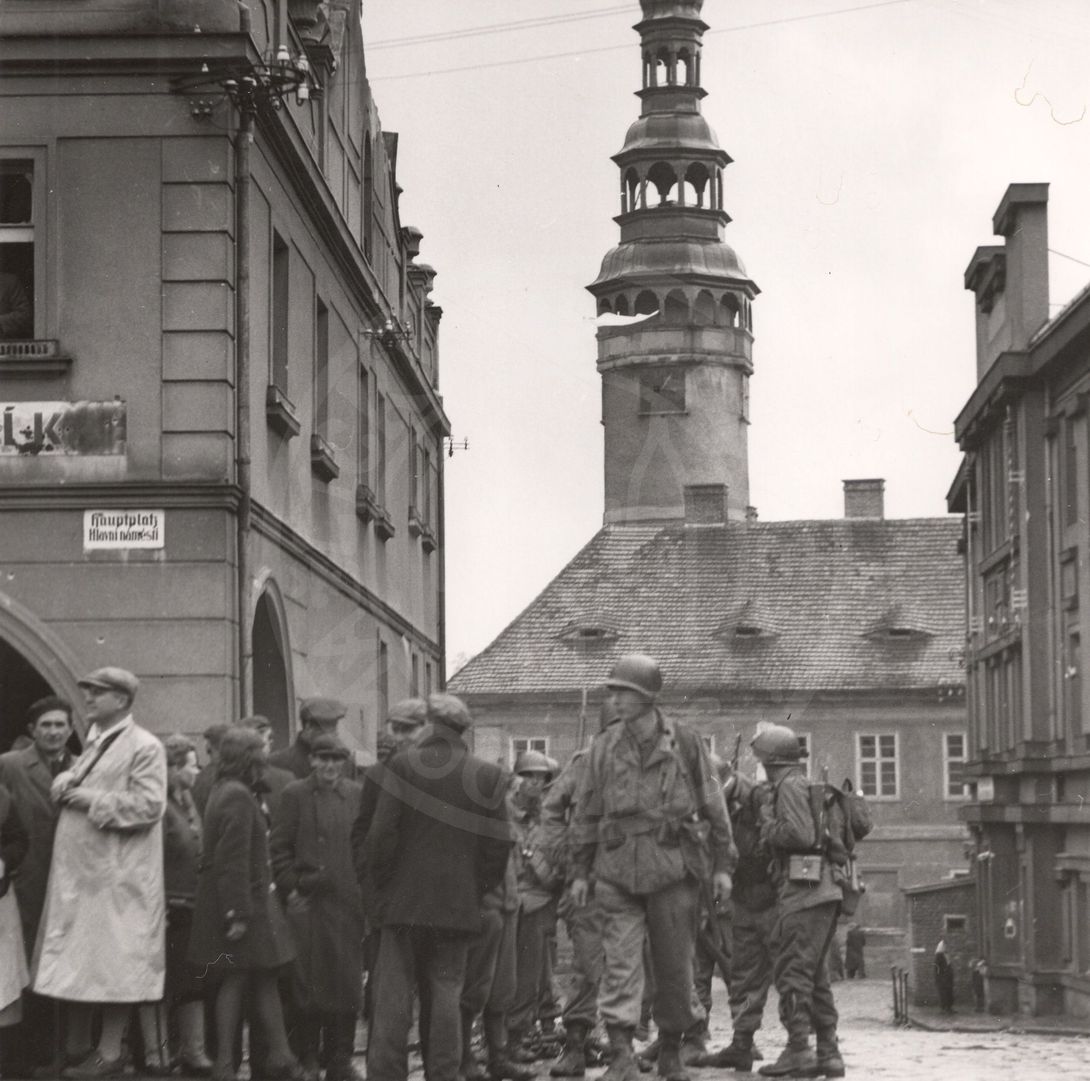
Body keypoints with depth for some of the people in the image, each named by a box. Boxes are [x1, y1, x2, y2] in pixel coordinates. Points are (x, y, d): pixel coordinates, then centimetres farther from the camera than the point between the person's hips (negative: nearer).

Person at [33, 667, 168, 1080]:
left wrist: (90, 799, -15)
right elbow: (75, 784, 28)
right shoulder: (92, 743, 16)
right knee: (78, 962, 12)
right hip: (77, 872, 8)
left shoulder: (145, 748, -9)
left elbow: (149, 805, -17)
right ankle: (75, 1046, 20)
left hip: (118, 875, -8)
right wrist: (66, 784, 3)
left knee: (112, 964, -4)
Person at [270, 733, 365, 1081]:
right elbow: (279, 848, 3)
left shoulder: (358, 796, 10)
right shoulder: (295, 795, 4)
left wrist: (366, 891, 3)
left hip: (349, 904, 2)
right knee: (309, 984, -2)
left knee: (347, 984, 2)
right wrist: (291, 890, -5)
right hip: (308, 904, -2)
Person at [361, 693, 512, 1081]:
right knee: (445, 994, 7)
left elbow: (381, 835, -8)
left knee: (393, 994, 2)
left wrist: (382, 881, 6)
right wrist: (477, 888, 10)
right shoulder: (488, 776, 1)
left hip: (404, 902, -2)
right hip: (459, 905, 2)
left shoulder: (403, 766, -7)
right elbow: (499, 844, 1)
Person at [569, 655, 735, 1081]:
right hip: (618, 869, 1)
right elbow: (587, 811, 13)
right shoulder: (604, 747, 6)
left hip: (674, 866, -1)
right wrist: (581, 870, 10)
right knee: (620, 962, -10)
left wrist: (722, 864, 2)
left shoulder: (685, 743, 1)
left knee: (675, 965, 7)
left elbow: (713, 805, 5)